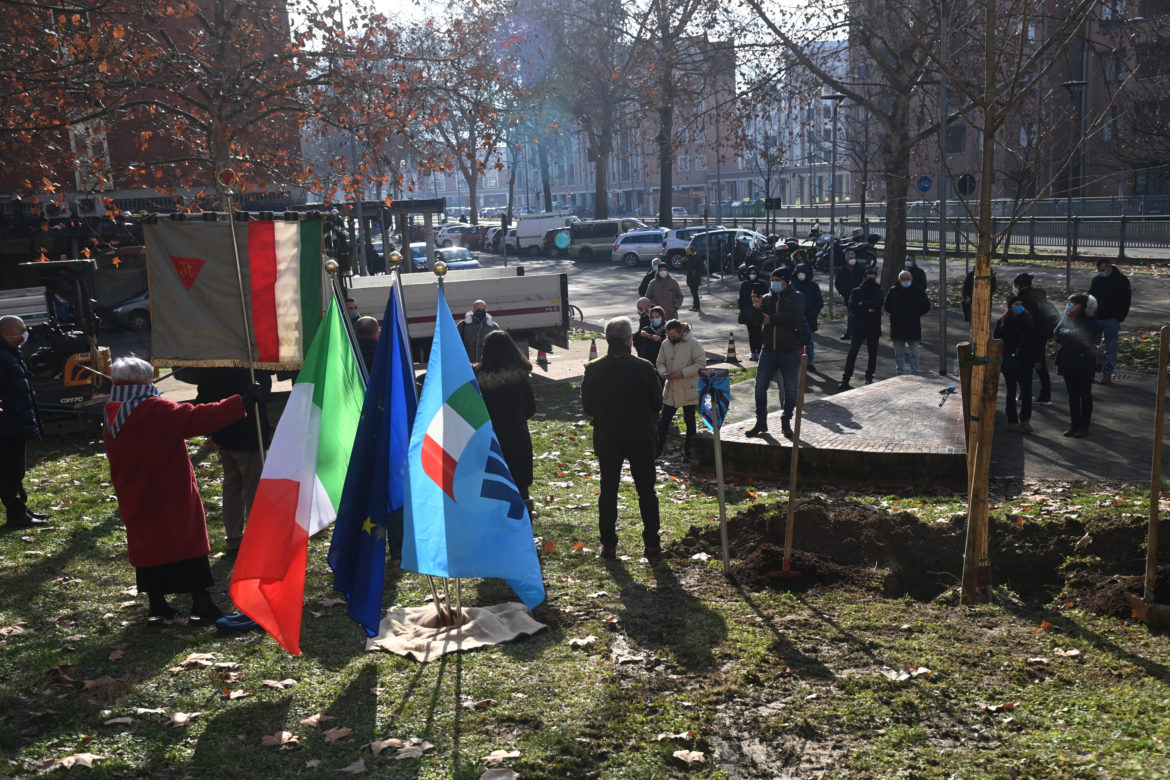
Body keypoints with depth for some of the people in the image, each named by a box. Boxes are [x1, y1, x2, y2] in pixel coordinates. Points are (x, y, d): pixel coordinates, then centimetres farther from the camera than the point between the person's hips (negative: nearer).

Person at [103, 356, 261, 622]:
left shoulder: (111, 416, 6)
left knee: (148, 545, 13)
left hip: (135, 498, 7)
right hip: (170, 497, -7)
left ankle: (156, 603, 18)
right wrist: (240, 403, -31)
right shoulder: (155, 411, -19)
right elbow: (196, 419, -29)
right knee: (188, 543, 0)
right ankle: (201, 602, 1)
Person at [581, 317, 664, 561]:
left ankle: (608, 545, 15)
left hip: (606, 440, 1)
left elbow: (587, 406, 0)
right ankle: (652, 545, 12)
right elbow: (657, 404, -3)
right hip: (641, 440, -1)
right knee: (646, 492, 9)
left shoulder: (593, 369, -8)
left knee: (608, 492, 12)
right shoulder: (643, 368, -13)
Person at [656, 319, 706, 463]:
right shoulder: (666, 344, 3)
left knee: (689, 422, 8)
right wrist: (664, 373, -12)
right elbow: (661, 363, 11)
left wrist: (682, 373, -20)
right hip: (671, 389, 4)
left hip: (688, 390, -4)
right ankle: (657, 450, 13)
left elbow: (701, 364, -13)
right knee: (664, 421, 4)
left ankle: (688, 452, 20)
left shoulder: (693, 343, -12)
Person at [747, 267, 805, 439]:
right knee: (760, 386, 1)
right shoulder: (767, 298, 9)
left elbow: (795, 317, -18)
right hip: (769, 349, 3)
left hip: (790, 351, -3)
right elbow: (758, 320, 2)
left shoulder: (796, 298, -1)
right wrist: (757, 307, -17)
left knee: (790, 389, 4)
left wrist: (771, 319, -12)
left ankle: (786, 423, 17)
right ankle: (761, 422, 13)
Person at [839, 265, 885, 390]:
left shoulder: (878, 291, 8)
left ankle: (869, 377, 23)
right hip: (859, 328, -2)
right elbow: (852, 307, -13)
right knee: (852, 353, -10)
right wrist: (869, 310, -15)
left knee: (873, 354, 9)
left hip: (874, 328, 2)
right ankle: (845, 379, -9)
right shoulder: (856, 291, 3)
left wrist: (863, 303, -15)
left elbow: (879, 303, -14)